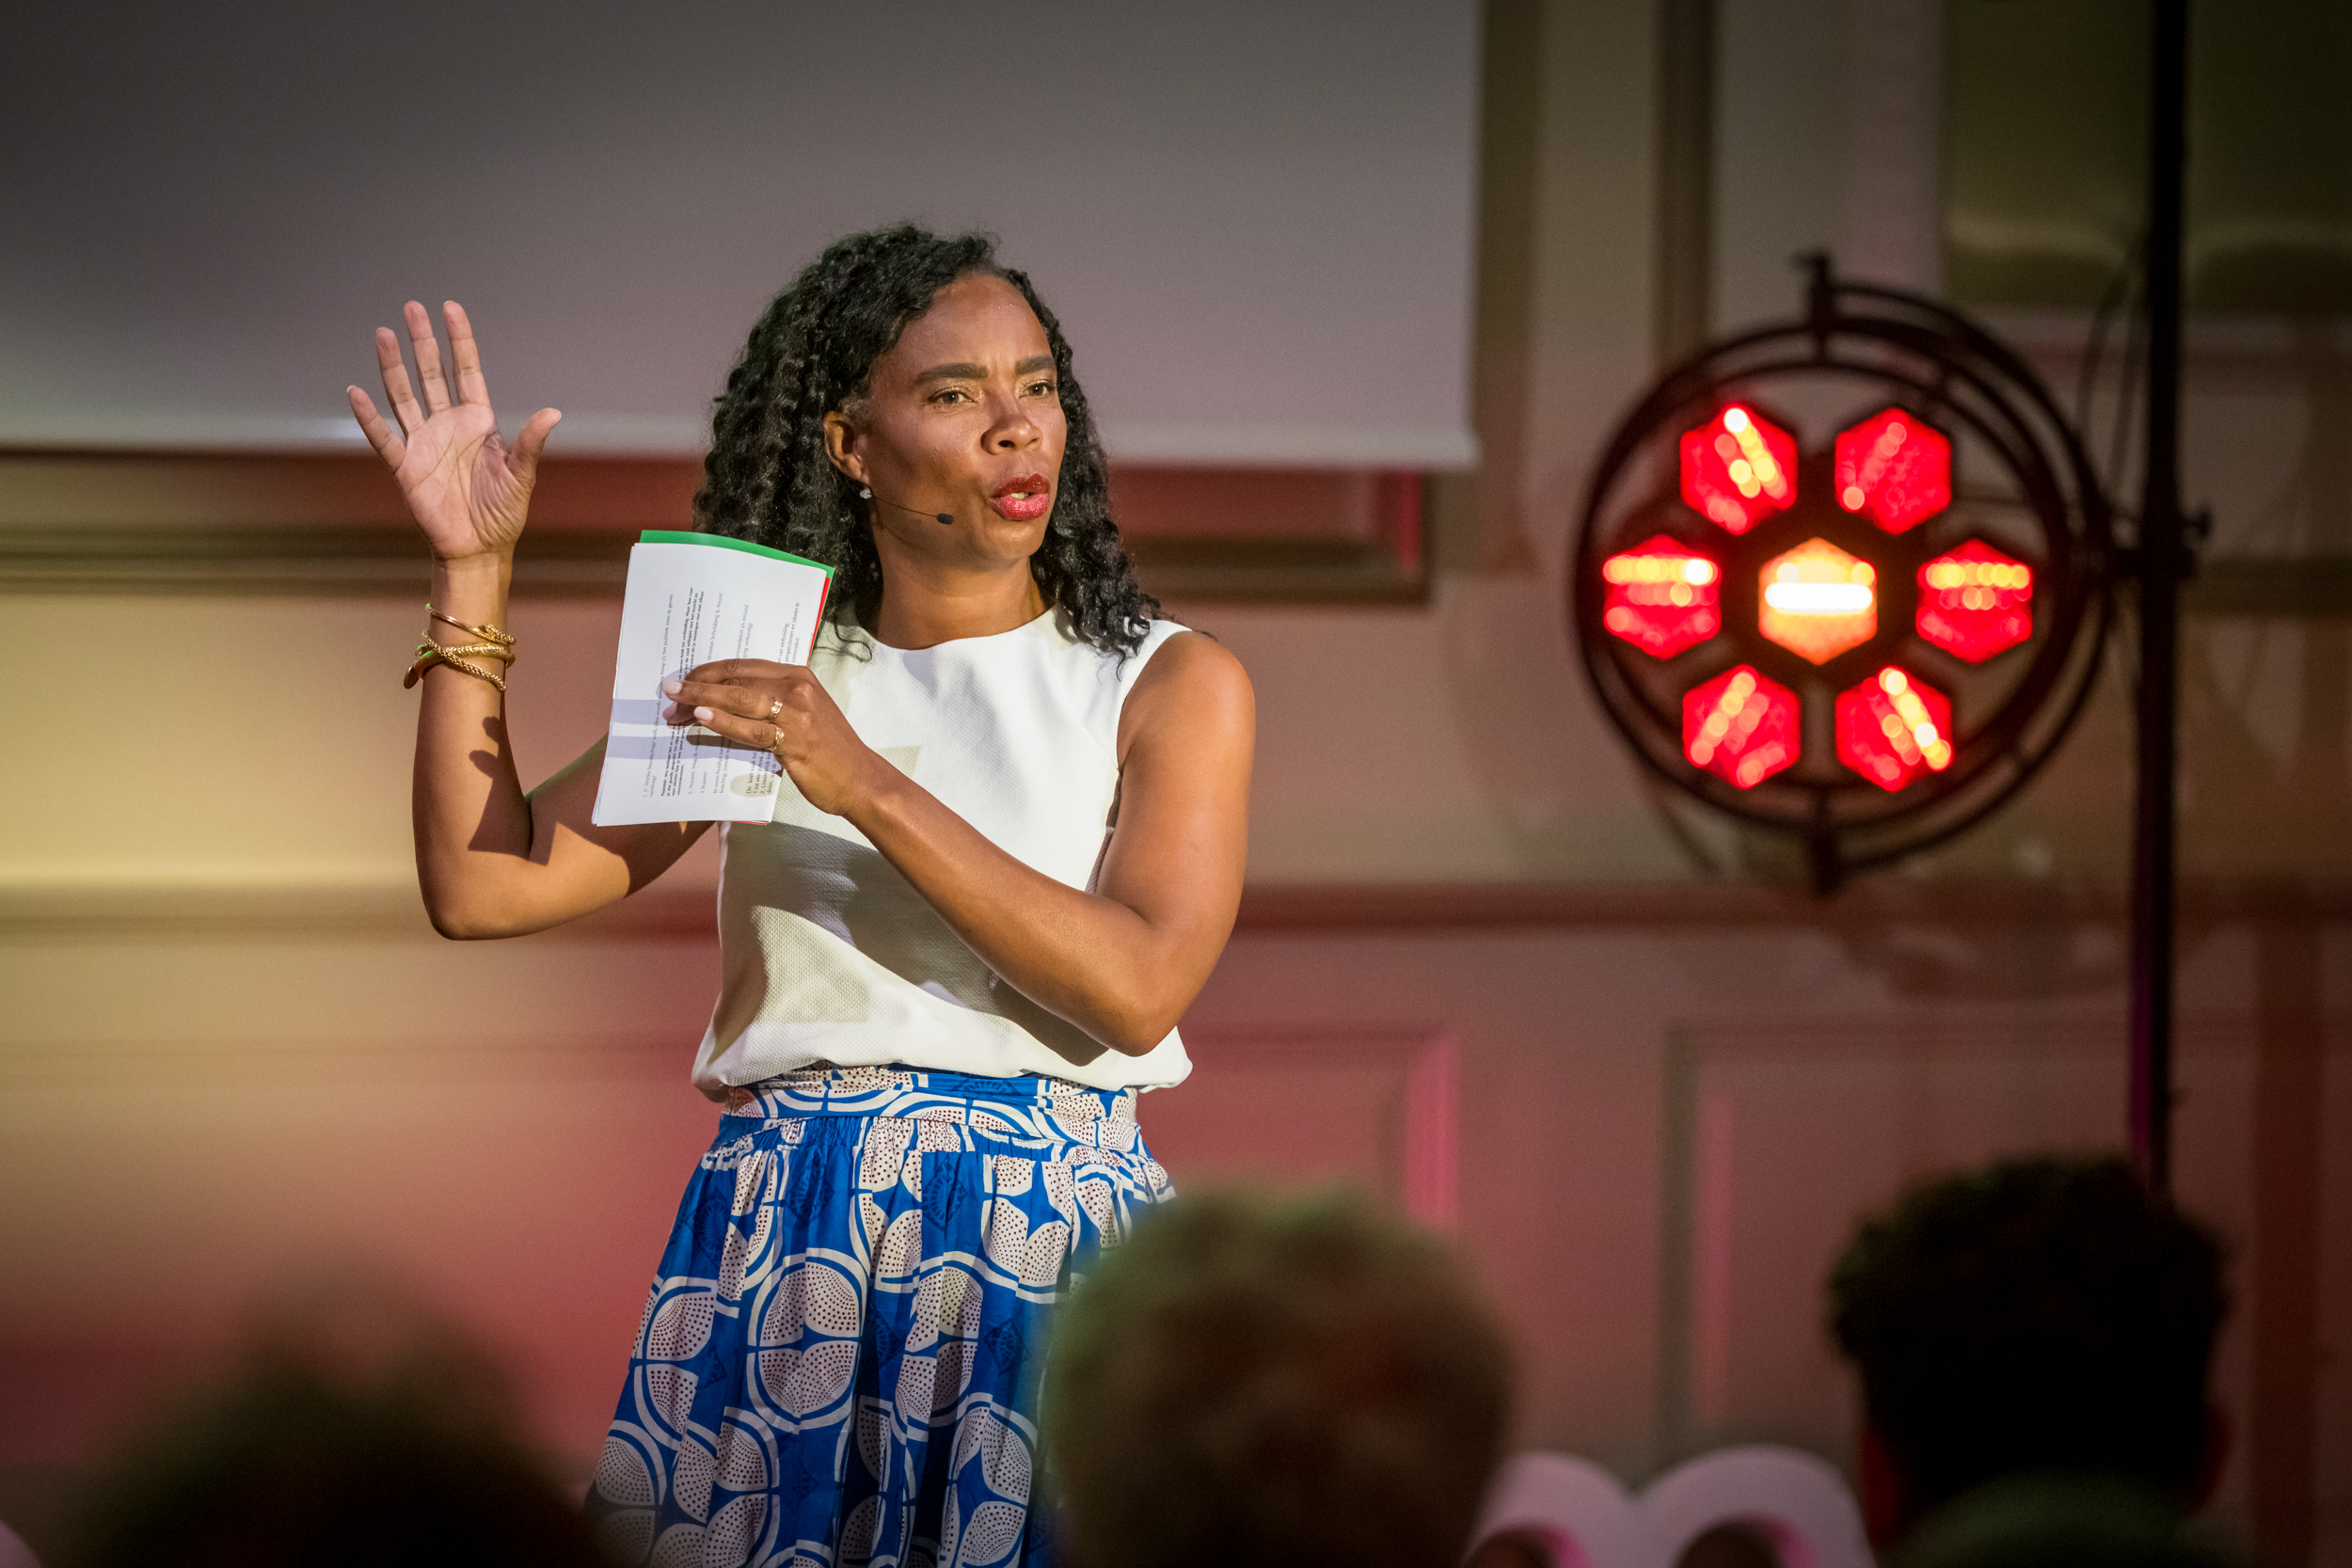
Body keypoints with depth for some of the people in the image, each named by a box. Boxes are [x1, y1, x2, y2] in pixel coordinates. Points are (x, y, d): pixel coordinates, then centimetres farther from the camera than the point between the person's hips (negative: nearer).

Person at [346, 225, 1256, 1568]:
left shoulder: (1171, 685, 4)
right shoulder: (757, 680, 11)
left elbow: (1138, 988, -11)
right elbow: (483, 887, 3)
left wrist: (864, 784, -16)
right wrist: (473, 571, -1)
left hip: (1046, 1253, -2)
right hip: (782, 1249, 2)